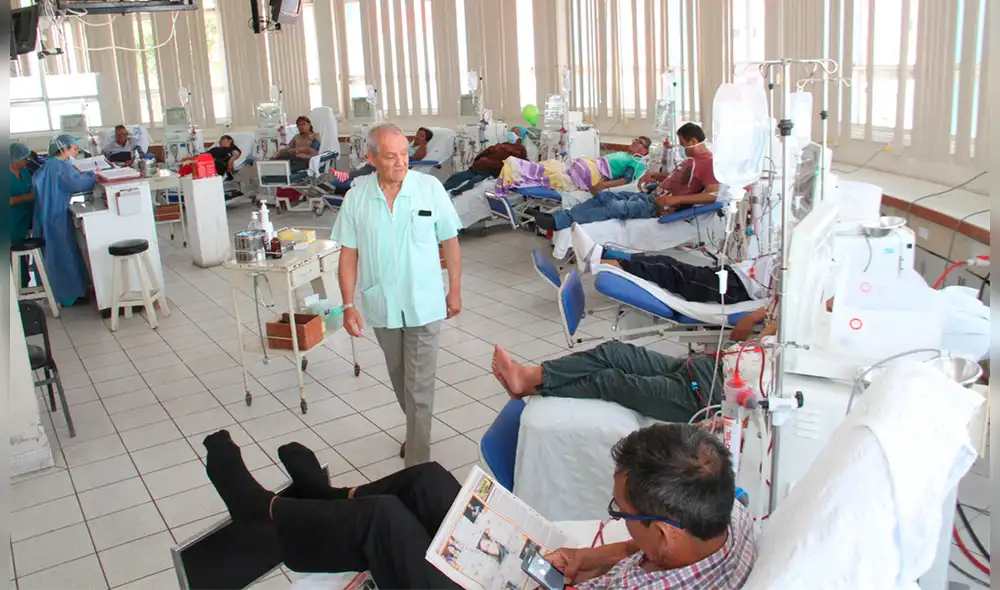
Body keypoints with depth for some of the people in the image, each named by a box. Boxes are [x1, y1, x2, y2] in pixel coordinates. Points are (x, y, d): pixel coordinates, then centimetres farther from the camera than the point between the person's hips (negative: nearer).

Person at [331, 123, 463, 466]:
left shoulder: (430, 187, -10)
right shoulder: (357, 197, -5)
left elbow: (450, 242, -1)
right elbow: (348, 254, 0)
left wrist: (455, 290, 2)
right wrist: (348, 304, -3)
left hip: (424, 304, -3)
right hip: (381, 305, 3)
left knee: (419, 386, -1)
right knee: (400, 381, 21)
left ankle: (417, 464, 9)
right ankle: (416, 432, 45)